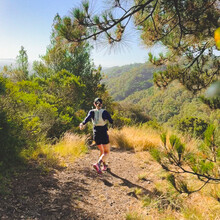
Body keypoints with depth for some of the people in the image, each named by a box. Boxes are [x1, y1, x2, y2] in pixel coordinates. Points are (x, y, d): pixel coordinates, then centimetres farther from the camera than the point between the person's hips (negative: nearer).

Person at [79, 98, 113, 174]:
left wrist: (82, 124, -32)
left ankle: (104, 165, 34)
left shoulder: (92, 112, 0)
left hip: (96, 134, 4)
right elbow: (111, 121, -8)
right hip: (104, 134, -4)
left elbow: (88, 118, -20)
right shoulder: (105, 112, -4)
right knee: (107, 152, 4)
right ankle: (98, 163, -19)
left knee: (102, 150, 25)